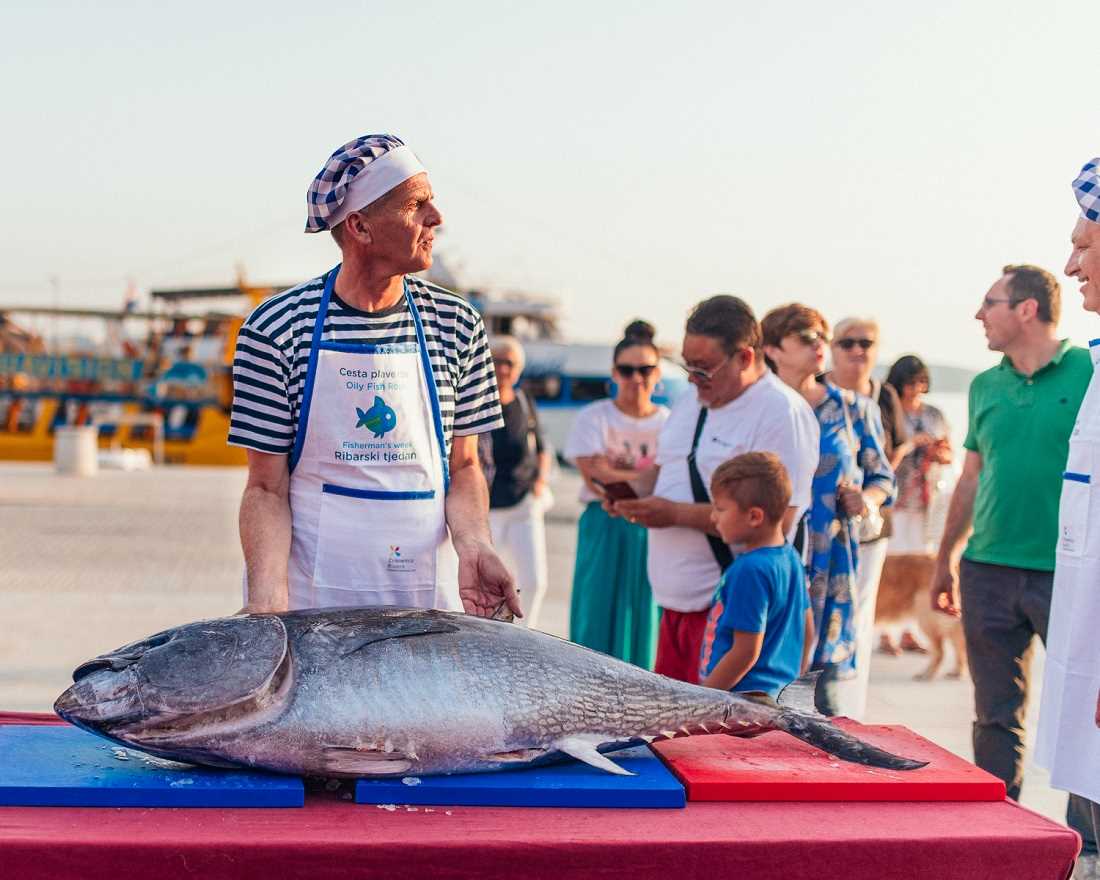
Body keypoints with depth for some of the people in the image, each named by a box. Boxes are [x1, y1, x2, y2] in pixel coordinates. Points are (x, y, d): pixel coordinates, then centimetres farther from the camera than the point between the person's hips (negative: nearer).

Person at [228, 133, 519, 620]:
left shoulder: (457, 324, 1)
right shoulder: (276, 328, -8)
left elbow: (463, 466, 6)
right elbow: (266, 489, -6)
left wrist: (473, 546, -14)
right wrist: (267, 595, -22)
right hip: (309, 593, -2)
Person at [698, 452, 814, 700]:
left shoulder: (750, 570, -20)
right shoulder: (791, 558, 8)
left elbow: (746, 652, -20)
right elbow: (807, 632, 17)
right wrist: (792, 682, 28)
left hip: (747, 696, -10)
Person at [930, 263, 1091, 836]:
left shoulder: (1088, 372, -5)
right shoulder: (985, 387, 11)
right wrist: (945, 562, 19)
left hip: (1067, 575, -5)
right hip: (989, 572, 5)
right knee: (996, 716, 11)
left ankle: (1083, 843, 14)